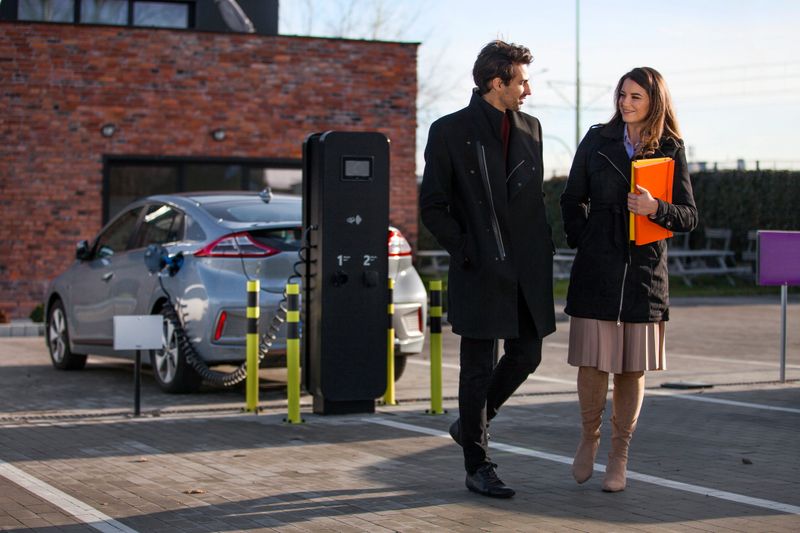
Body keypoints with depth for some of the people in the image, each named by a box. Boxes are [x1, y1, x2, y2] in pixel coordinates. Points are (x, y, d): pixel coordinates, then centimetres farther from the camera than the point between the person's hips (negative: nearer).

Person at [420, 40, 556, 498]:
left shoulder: (530, 128, 10)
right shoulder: (450, 132, -6)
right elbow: (433, 206, -4)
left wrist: (545, 248, 8)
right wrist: (465, 251, -9)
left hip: (527, 269, 6)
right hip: (481, 271, -6)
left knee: (526, 356, 9)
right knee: (479, 369, 1)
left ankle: (471, 425, 32)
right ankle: (478, 465, 13)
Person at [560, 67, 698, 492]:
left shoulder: (670, 151, 4)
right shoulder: (596, 142, 5)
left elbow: (689, 217, 1)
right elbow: (572, 201, 14)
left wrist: (656, 209, -17)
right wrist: (583, 244, 5)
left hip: (646, 273, 0)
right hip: (596, 272, 0)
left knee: (632, 368, 4)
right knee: (593, 362, -2)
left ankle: (619, 456, 17)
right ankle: (589, 437, 24)